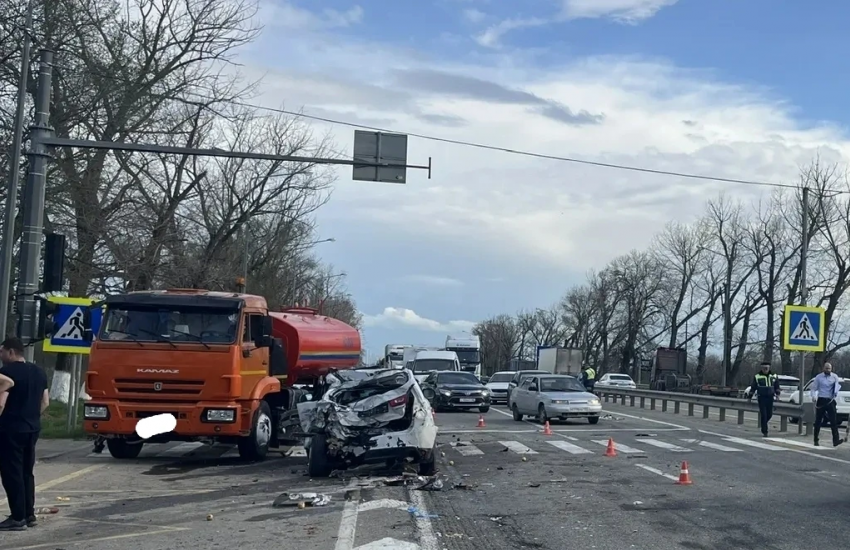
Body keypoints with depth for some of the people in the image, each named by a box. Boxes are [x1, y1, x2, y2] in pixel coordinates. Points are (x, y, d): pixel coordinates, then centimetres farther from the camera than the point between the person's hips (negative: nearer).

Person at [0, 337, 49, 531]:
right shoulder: (38, 371, 11)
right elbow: (45, 402, 15)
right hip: (32, 428, 8)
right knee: (27, 472, 15)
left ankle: (18, 518, -1)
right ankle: (29, 514, 19)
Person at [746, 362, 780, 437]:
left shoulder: (774, 376, 6)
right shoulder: (757, 377, -1)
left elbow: (777, 386, 16)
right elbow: (753, 388, 4)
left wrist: (777, 394, 1)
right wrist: (749, 396, 4)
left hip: (770, 398, 3)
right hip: (761, 398, -3)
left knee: (769, 414, 5)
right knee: (763, 414, -8)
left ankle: (763, 424, 34)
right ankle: (764, 431, -3)